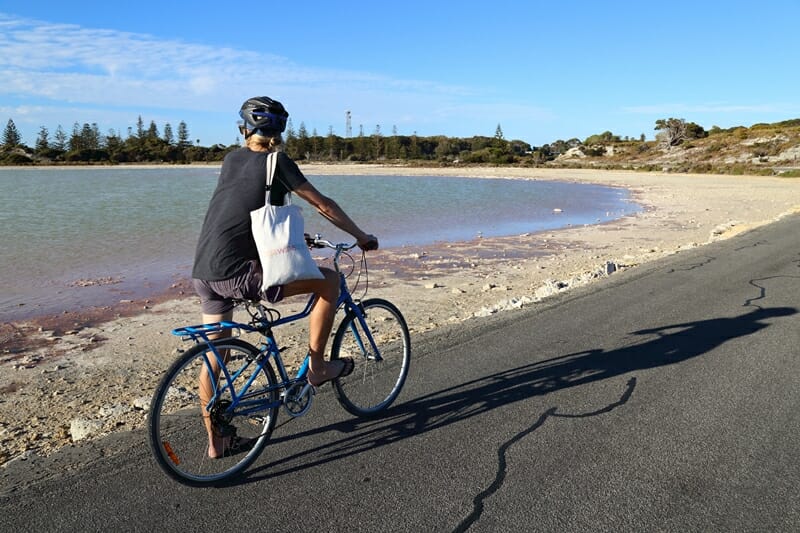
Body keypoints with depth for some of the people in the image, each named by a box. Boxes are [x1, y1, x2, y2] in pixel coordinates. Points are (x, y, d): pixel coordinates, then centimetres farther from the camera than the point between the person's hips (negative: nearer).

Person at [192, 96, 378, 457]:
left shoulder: (231, 160, 17)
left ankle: (215, 440, 31)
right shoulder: (276, 162, -3)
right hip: (236, 272, -8)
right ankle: (316, 367, 12)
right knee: (329, 280, 3)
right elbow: (323, 206, 0)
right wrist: (361, 237, 13)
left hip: (203, 272, 8)